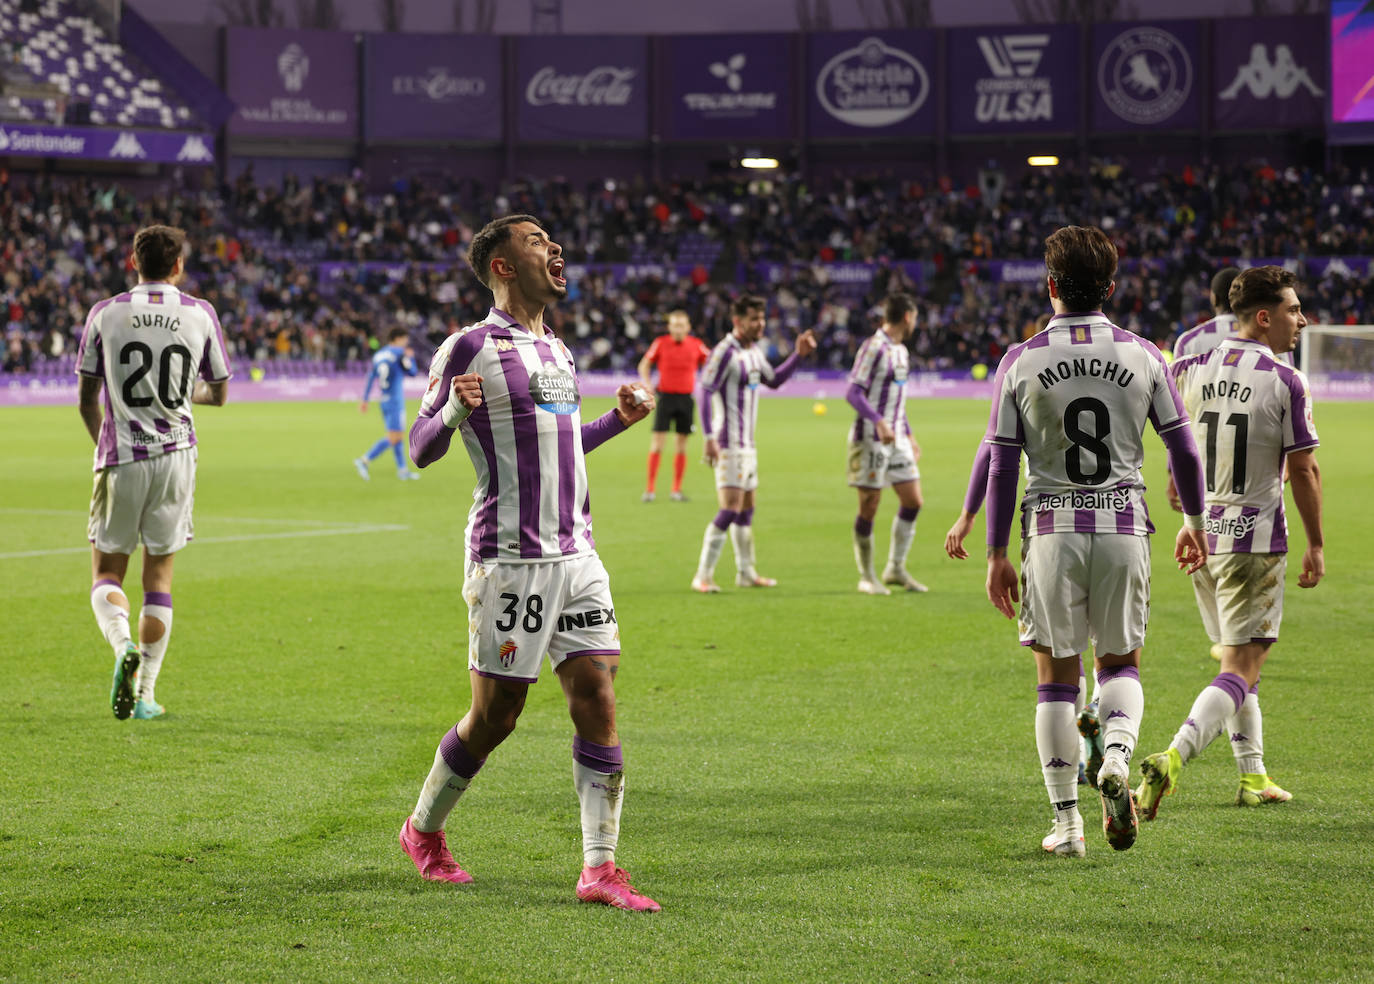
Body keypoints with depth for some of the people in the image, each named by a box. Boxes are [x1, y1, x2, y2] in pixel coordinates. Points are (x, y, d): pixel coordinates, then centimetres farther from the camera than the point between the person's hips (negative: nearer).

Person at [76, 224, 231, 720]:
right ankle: (145, 693, 7)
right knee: (159, 577, 9)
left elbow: (87, 402, 3)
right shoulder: (200, 315, 0)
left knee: (107, 571, 9)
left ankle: (123, 643, -20)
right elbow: (218, 394, 11)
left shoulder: (104, 314, -2)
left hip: (119, 459, -1)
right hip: (176, 456, 1)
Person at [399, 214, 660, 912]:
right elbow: (421, 450, -5)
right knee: (495, 716, 0)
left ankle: (599, 868, -5)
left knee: (598, 699, -4)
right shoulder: (470, 348, -6)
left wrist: (618, 421, 20)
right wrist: (454, 413, -24)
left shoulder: (558, 351, 17)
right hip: (508, 558, -7)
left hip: (575, 553, 7)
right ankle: (423, 830, 24)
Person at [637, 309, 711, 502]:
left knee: (682, 445, 4)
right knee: (657, 442, -7)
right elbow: (644, 365, 8)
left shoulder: (696, 345, 2)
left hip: (686, 398, 2)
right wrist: (648, 384, -7)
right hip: (666, 397, -2)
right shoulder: (661, 343, -2)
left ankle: (676, 490, 11)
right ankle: (650, 488, -2)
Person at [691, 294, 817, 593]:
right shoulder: (725, 352, -16)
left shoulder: (754, 351, 12)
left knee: (746, 509, 15)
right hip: (729, 445, -9)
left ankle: (746, 573, 25)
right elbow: (705, 392, -19)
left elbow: (774, 380, 26)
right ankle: (703, 576, -11)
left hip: (747, 444, 9)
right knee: (730, 510, -14)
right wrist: (709, 438, -25)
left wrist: (799, 354, 14)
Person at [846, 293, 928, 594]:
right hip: (870, 439, -9)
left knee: (912, 501, 5)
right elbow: (853, 392, -19)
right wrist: (879, 422, -30)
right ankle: (866, 578, 6)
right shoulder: (874, 347, -13)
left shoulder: (899, 350, 16)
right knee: (869, 507, -3)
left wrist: (908, 435, 25)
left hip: (896, 438, 9)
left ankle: (895, 569, 16)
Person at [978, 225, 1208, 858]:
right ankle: (1117, 757, -15)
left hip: (1051, 528, -1)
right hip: (1124, 525, 1)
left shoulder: (1020, 361, -3)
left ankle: (1066, 822, 6)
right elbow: (1183, 449, 5)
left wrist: (996, 555, 5)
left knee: (1057, 675, 6)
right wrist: (1193, 522, 20)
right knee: (1120, 663, 15)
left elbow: (1000, 465, -1)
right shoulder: (1143, 356, 0)